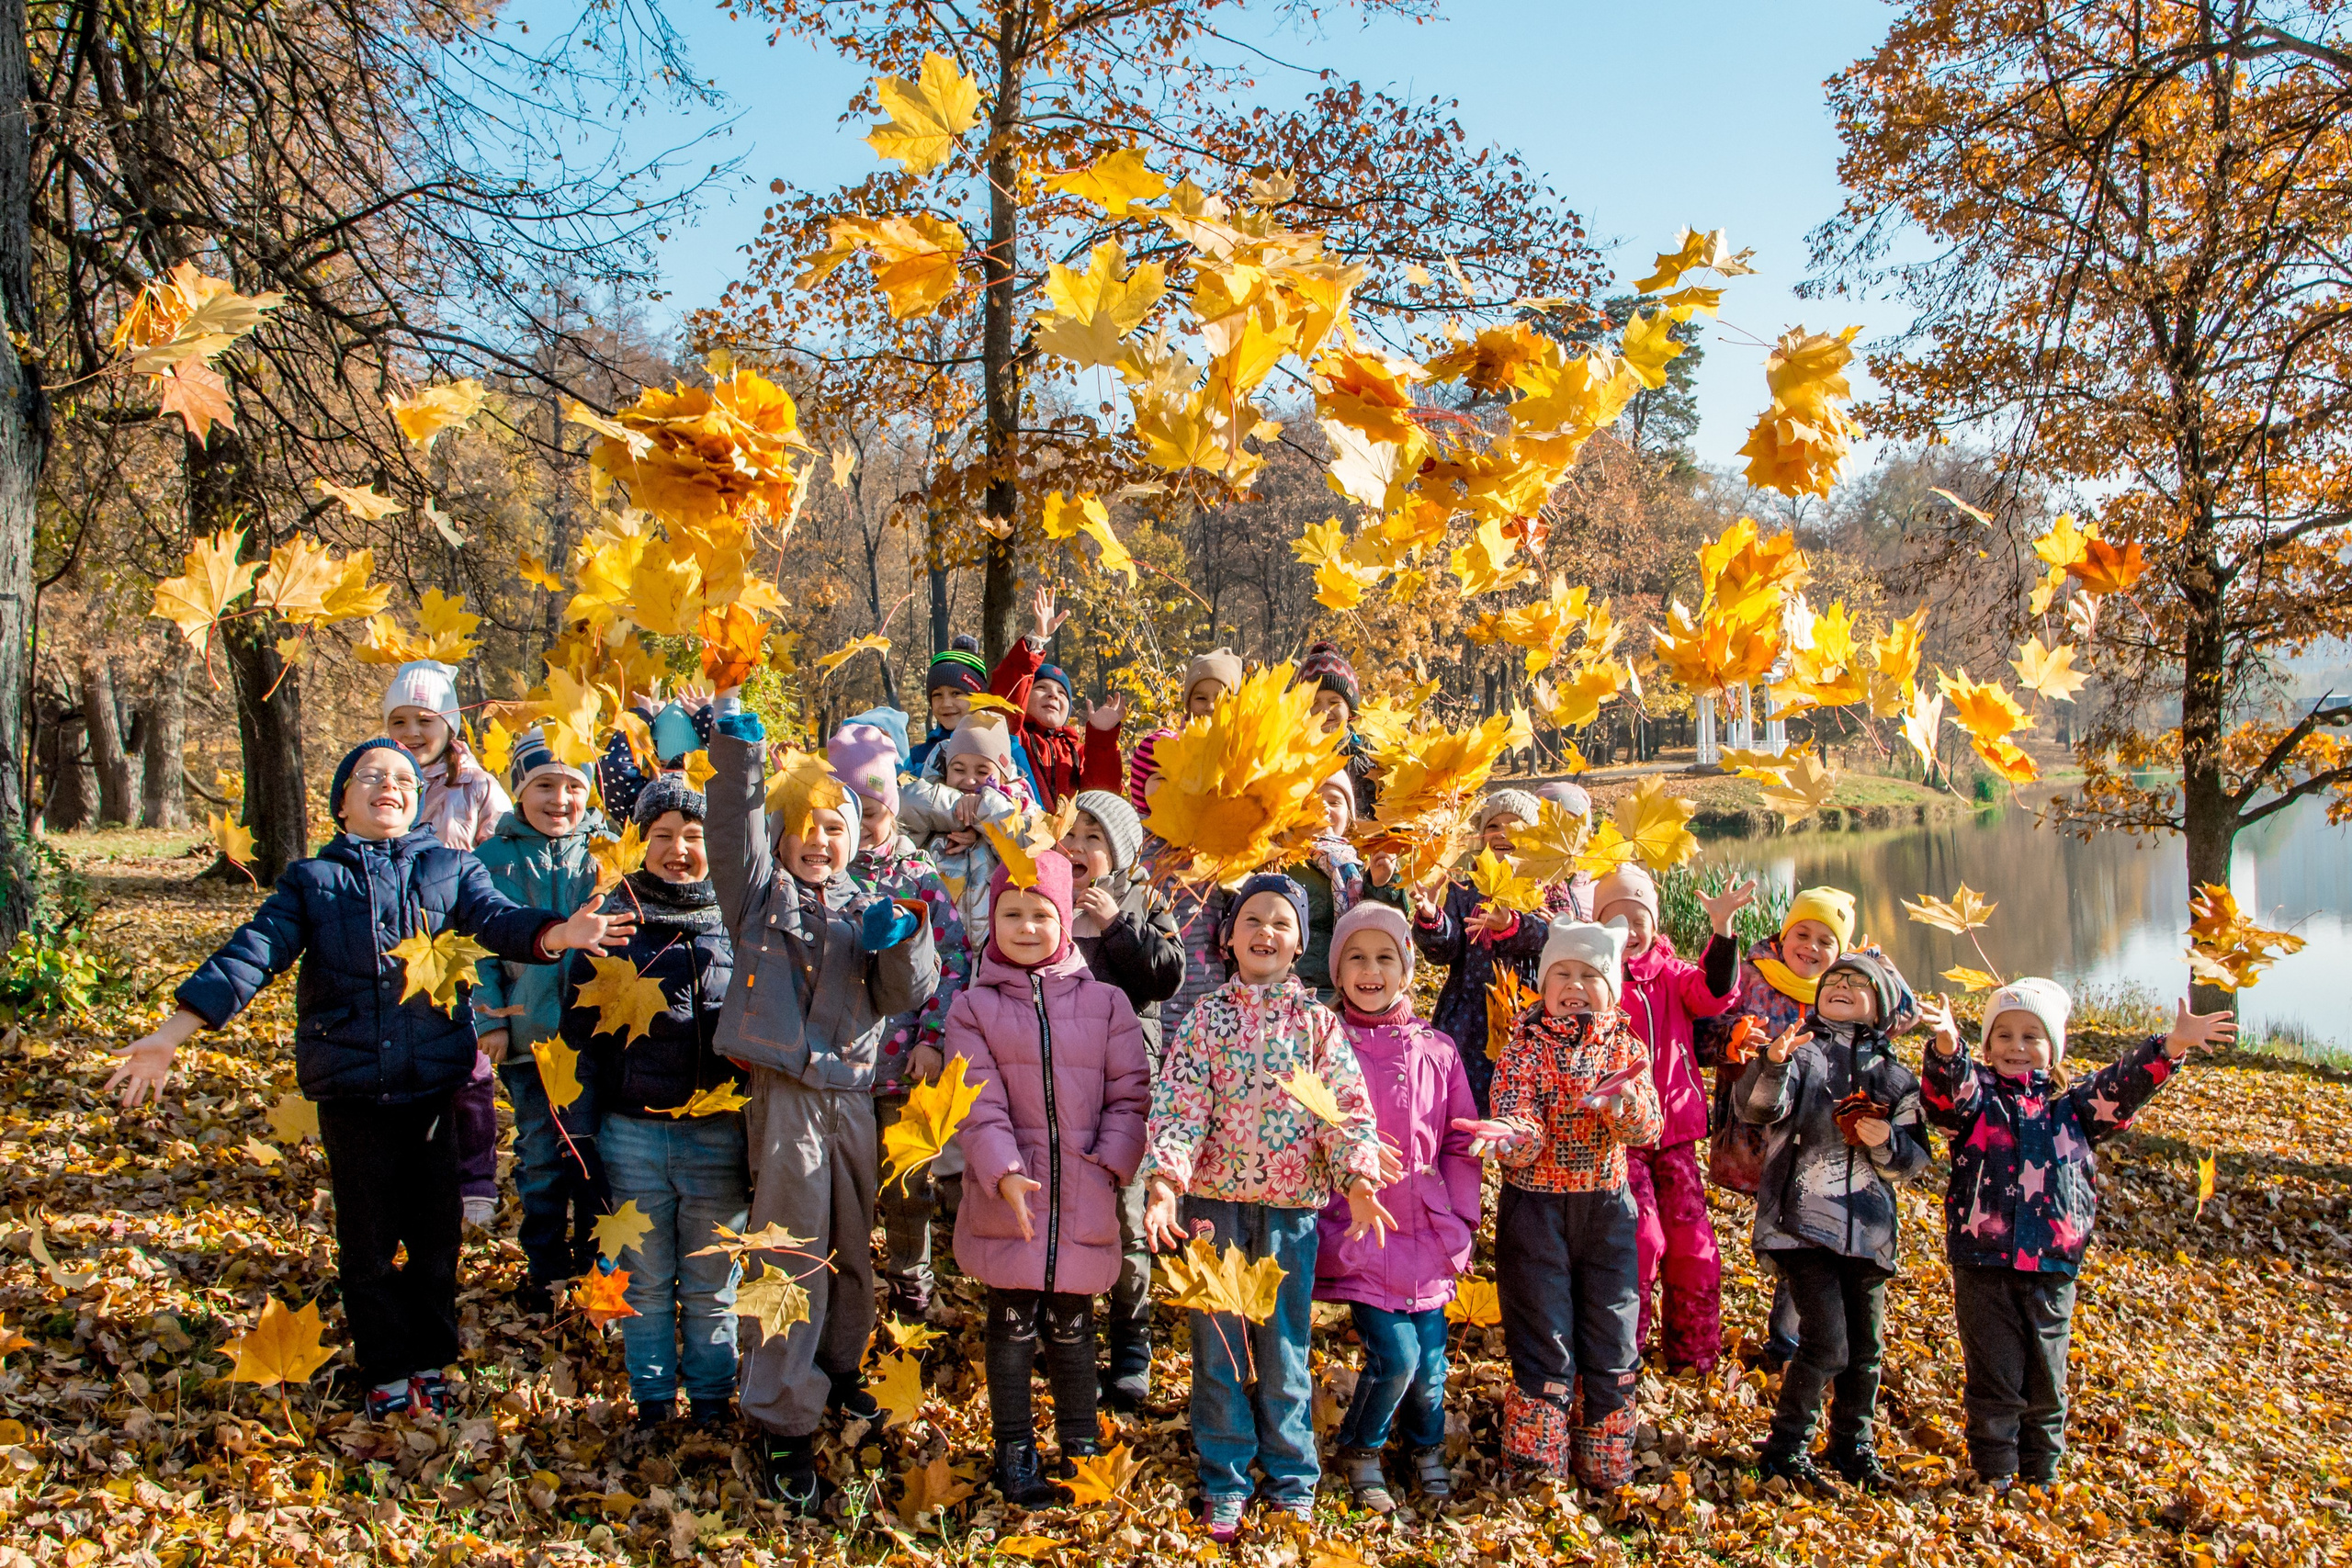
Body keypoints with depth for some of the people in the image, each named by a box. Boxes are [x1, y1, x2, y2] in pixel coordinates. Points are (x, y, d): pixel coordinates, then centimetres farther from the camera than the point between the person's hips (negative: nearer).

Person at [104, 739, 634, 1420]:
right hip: (351, 1089, 0)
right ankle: (386, 1372, 25)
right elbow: (253, 952, -2)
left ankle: (429, 1362, 28)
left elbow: (498, 917, -10)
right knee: (367, 1242, 9)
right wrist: (175, 1029, -13)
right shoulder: (313, 880, 6)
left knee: (436, 1234, 9)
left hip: (437, 1083, 0)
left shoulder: (450, 868, 6)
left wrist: (557, 933, -33)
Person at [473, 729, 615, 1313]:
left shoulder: (607, 851, 1)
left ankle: (598, 1261, 23)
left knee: (596, 1152, 4)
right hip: (526, 1030, 1)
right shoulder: (493, 857, 3)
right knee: (539, 1155, 11)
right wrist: (490, 1018, -5)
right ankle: (543, 1266, 28)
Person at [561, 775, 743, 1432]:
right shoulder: (615, 918, 3)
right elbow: (580, 1026, 6)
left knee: (710, 1286, 12)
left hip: (719, 1132, -1)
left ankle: (711, 1399, 28)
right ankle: (652, 1403, 29)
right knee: (646, 1284, 13)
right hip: (633, 1131, 1)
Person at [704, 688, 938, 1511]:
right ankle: (784, 1421, 5)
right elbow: (734, 818, -5)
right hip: (786, 1094, -3)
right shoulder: (760, 892, 8)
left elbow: (908, 995, 4)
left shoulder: (867, 910, 13)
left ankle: (838, 1370, 35)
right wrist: (733, 727, -13)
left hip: (854, 1095, 4)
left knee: (854, 1249, 14)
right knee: (794, 1257, -4)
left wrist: (902, 940, -15)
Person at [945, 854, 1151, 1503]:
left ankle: (1080, 1448, 27)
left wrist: (1110, 1164, -9)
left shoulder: (1105, 1003, 6)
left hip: (1084, 1201, 1)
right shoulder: (974, 1007, 3)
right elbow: (978, 1103, -6)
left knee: (1071, 1328, 11)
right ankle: (1015, 1454, 22)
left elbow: (1129, 1095, 4)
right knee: (1013, 1327, 6)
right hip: (1006, 1201, -1)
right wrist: (1003, 1172, -19)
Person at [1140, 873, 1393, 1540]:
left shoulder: (1317, 1021, 2)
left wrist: (1358, 1179, -20)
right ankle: (1224, 1484, 24)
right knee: (1218, 1348, 8)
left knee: (1284, 1350, 9)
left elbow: (1347, 1105, -5)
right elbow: (1178, 1105, -7)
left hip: (1292, 1205, 0)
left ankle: (1292, 1483, 26)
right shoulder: (1205, 1018, 1)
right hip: (1214, 1202, 0)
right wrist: (1164, 1183, -21)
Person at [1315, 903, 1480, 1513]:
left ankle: (1427, 1450, 37)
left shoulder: (1436, 1050, 6)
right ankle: (1360, 1452, 18)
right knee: (1394, 1353, -11)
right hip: (1359, 1234, -3)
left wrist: (1458, 1223, 3)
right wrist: (1336, 1234, -8)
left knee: (1429, 1360, 7)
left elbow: (1460, 1143, 10)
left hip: (1425, 1233, 3)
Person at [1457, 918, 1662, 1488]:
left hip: (1607, 1207, 3)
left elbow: (1650, 1127, -10)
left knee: (1612, 1342, 11)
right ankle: (1538, 1467, 17)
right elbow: (1522, 1128, -15)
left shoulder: (1625, 1046, 3)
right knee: (1545, 1345, 2)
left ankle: (1607, 1470, 28)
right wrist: (1508, 1135, -39)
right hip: (1536, 1206, -3)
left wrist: (1620, 1100, -31)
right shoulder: (1525, 1047, -5)